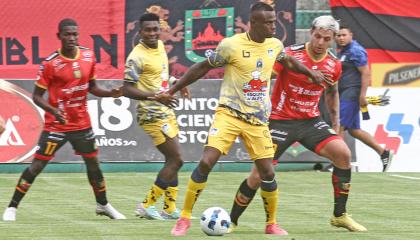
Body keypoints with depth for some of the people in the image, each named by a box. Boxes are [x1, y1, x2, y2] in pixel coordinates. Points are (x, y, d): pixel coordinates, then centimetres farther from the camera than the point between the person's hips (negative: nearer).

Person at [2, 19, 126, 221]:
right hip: (56, 125, -5)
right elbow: (37, 95, -12)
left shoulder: (88, 56, -1)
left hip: (82, 123, 5)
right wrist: (53, 110, -29)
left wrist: (110, 93, -6)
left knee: (93, 163, 15)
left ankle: (103, 205, 35)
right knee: (37, 165, -7)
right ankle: (12, 208, 0)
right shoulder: (50, 64, -16)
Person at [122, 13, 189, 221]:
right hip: (153, 115, -9)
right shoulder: (137, 57, -19)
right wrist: (155, 97, -29)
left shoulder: (160, 45, 8)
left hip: (166, 112, 9)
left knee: (172, 161, 12)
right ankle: (146, 206, -4)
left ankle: (170, 209, 18)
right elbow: (127, 89, -22)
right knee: (176, 160, -9)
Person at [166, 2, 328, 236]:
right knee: (206, 162, -18)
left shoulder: (275, 45, 2)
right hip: (229, 113, -4)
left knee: (268, 173, 0)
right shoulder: (231, 45, -13)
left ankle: (272, 224, 20)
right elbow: (202, 68, -2)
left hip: (258, 120, 4)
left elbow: (287, 59, 28)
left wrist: (310, 72, 27)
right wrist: (172, 91, 0)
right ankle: (185, 218, -5)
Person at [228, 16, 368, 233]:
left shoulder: (334, 65, 0)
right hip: (280, 120, -4)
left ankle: (339, 216, -4)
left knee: (343, 153, -17)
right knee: (258, 175, -9)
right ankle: (231, 221, 11)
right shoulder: (290, 55, -17)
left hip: (311, 121, 4)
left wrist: (336, 123, 17)